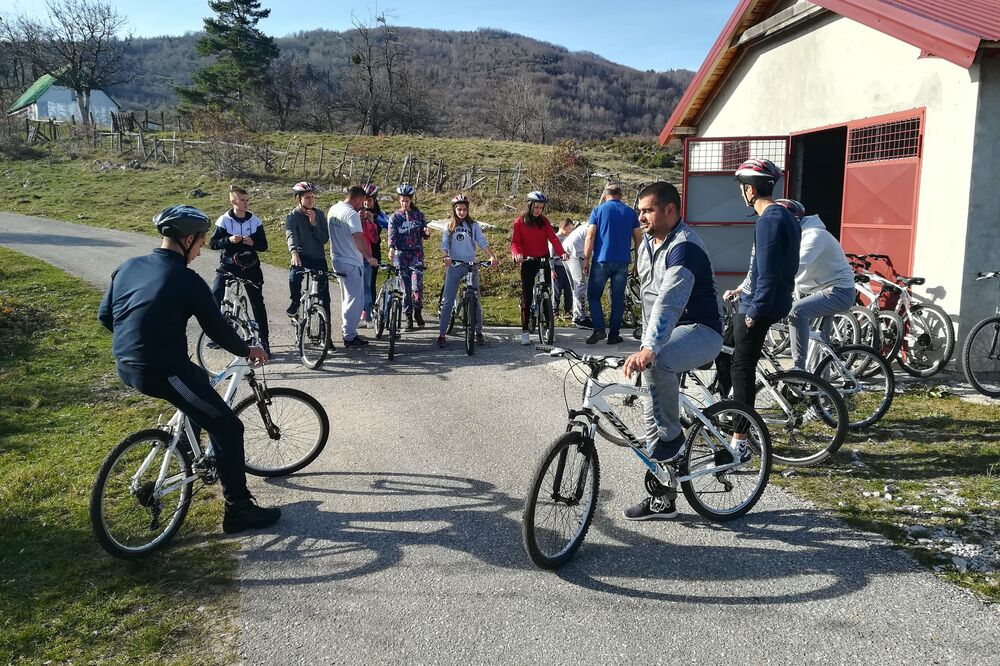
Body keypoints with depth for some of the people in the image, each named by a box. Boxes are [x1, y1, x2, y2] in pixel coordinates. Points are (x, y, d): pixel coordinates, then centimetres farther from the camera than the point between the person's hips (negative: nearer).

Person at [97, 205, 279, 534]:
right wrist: (247, 351, 11)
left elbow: (105, 315, 17)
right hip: (162, 371, -9)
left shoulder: (127, 267, 8)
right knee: (228, 428, 0)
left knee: (199, 378, 34)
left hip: (126, 366, 9)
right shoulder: (187, 281, -13)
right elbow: (218, 330, -7)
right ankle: (238, 509, 4)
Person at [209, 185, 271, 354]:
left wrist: (253, 243, -19)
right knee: (215, 298, -10)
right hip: (228, 266, -1)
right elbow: (212, 243, -5)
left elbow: (264, 245, 2)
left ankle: (264, 340, 9)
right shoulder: (224, 220, -4)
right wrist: (228, 240, -21)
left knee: (258, 303, 1)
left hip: (250, 267, 1)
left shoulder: (255, 221, 0)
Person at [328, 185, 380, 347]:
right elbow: (359, 238, -30)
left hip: (338, 260, 9)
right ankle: (350, 337, 3)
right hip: (352, 263, -9)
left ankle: (348, 332, 28)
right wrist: (369, 257, -29)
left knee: (347, 299, 20)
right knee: (355, 301, -1)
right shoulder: (352, 214, -19)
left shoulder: (333, 209, 8)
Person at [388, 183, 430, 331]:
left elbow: (424, 235, 11)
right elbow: (392, 234, -7)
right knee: (405, 286, 0)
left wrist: (427, 232, -14)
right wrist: (391, 248, -26)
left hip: (416, 252, 0)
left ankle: (418, 311, 7)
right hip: (401, 253, 0)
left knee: (417, 284, -14)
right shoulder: (395, 217, 4)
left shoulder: (418, 215, 8)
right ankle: (408, 317, 9)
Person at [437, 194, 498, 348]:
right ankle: (441, 334, 1)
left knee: (475, 300, 3)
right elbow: (444, 243, -2)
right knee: (447, 301, -3)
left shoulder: (474, 225, 7)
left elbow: (483, 242, -4)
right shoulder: (449, 227, 8)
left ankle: (479, 332, 14)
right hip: (454, 266, 0)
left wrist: (492, 256, -21)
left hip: (471, 266, 0)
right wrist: (446, 256, -24)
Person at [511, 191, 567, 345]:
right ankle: (525, 331, 3)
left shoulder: (544, 221, 7)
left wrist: (561, 252, -22)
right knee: (527, 297, -2)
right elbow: (515, 242, -7)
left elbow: (552, 237, -5)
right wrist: (517, 254, -29)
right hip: (528, 262, -2)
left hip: (544, 260, 2)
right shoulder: (520, 222, 0)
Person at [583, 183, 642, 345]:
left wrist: (586, 259, -1)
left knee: (594, 295, 7)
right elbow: (638, 239, 8)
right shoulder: (630, 212, 7)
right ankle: (613, 335, 8)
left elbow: (590, 237, -7)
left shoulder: (598, 210, 0)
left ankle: (599, 329, -7)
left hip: (601, 261, -2)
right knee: (618, 298, 7)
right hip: (622, 262, 2)